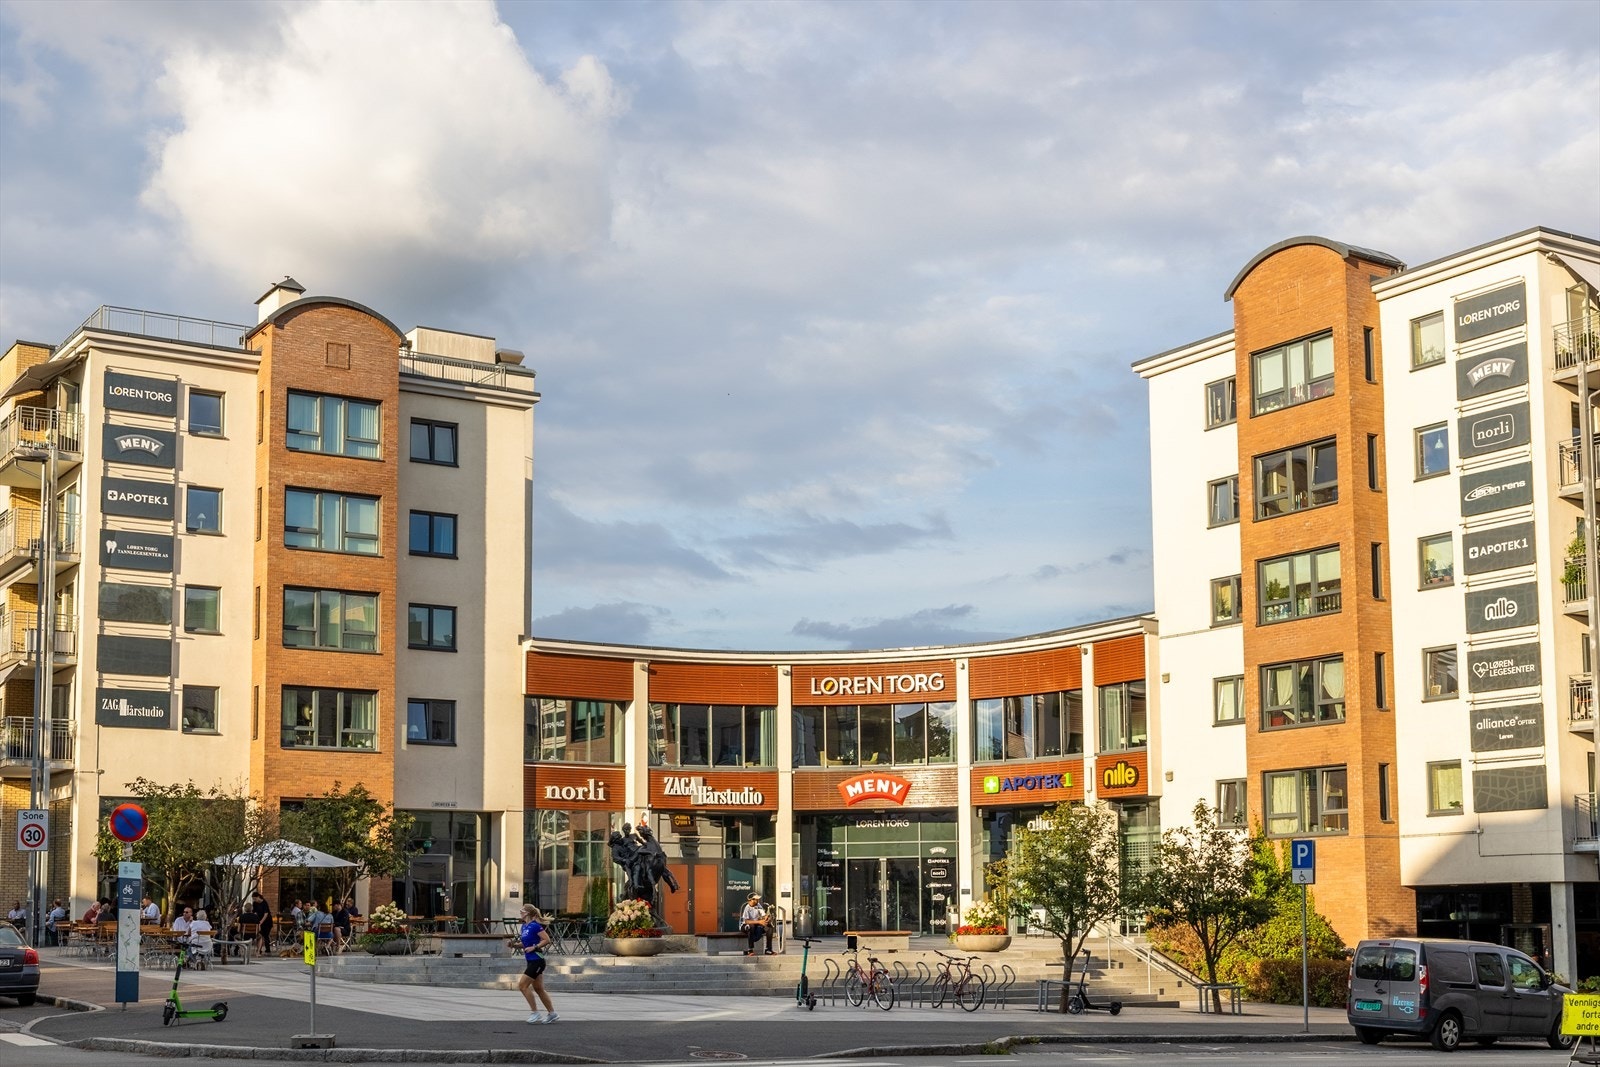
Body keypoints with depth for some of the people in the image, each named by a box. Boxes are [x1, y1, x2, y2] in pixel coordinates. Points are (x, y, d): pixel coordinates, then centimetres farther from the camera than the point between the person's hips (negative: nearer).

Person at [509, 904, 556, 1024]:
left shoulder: (534, 926, -16)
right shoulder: (524, 927, 11)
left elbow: (547, 940, -19)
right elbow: (523, 944, 20)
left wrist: (534, 947, -21)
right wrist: (514, 944, 2)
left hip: (537, 961, -9)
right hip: (531, 961, 9)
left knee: (522, 985, -9)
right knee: (538, 989, 12)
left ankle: (536, 1013, -3)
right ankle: (552, 1013, 17)